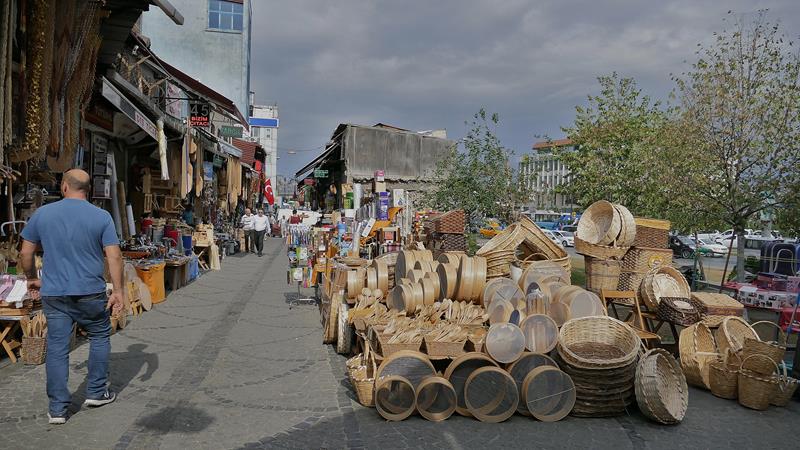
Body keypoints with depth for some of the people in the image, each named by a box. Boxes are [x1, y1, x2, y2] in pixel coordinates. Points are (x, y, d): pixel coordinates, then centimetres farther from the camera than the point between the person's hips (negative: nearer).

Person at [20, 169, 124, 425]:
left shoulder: (42, 214, 1)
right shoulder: (101, 217, -5)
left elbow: (26, 253, 6)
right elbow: (114, 256, -10)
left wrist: (32, 279, 22)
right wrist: (118, 290, -6)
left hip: (53, 294, 2)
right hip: (90, 293, -1)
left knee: (57, 348, 7)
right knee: (99, 337, 18)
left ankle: (58, 409, 12)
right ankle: (96, 393, 24)